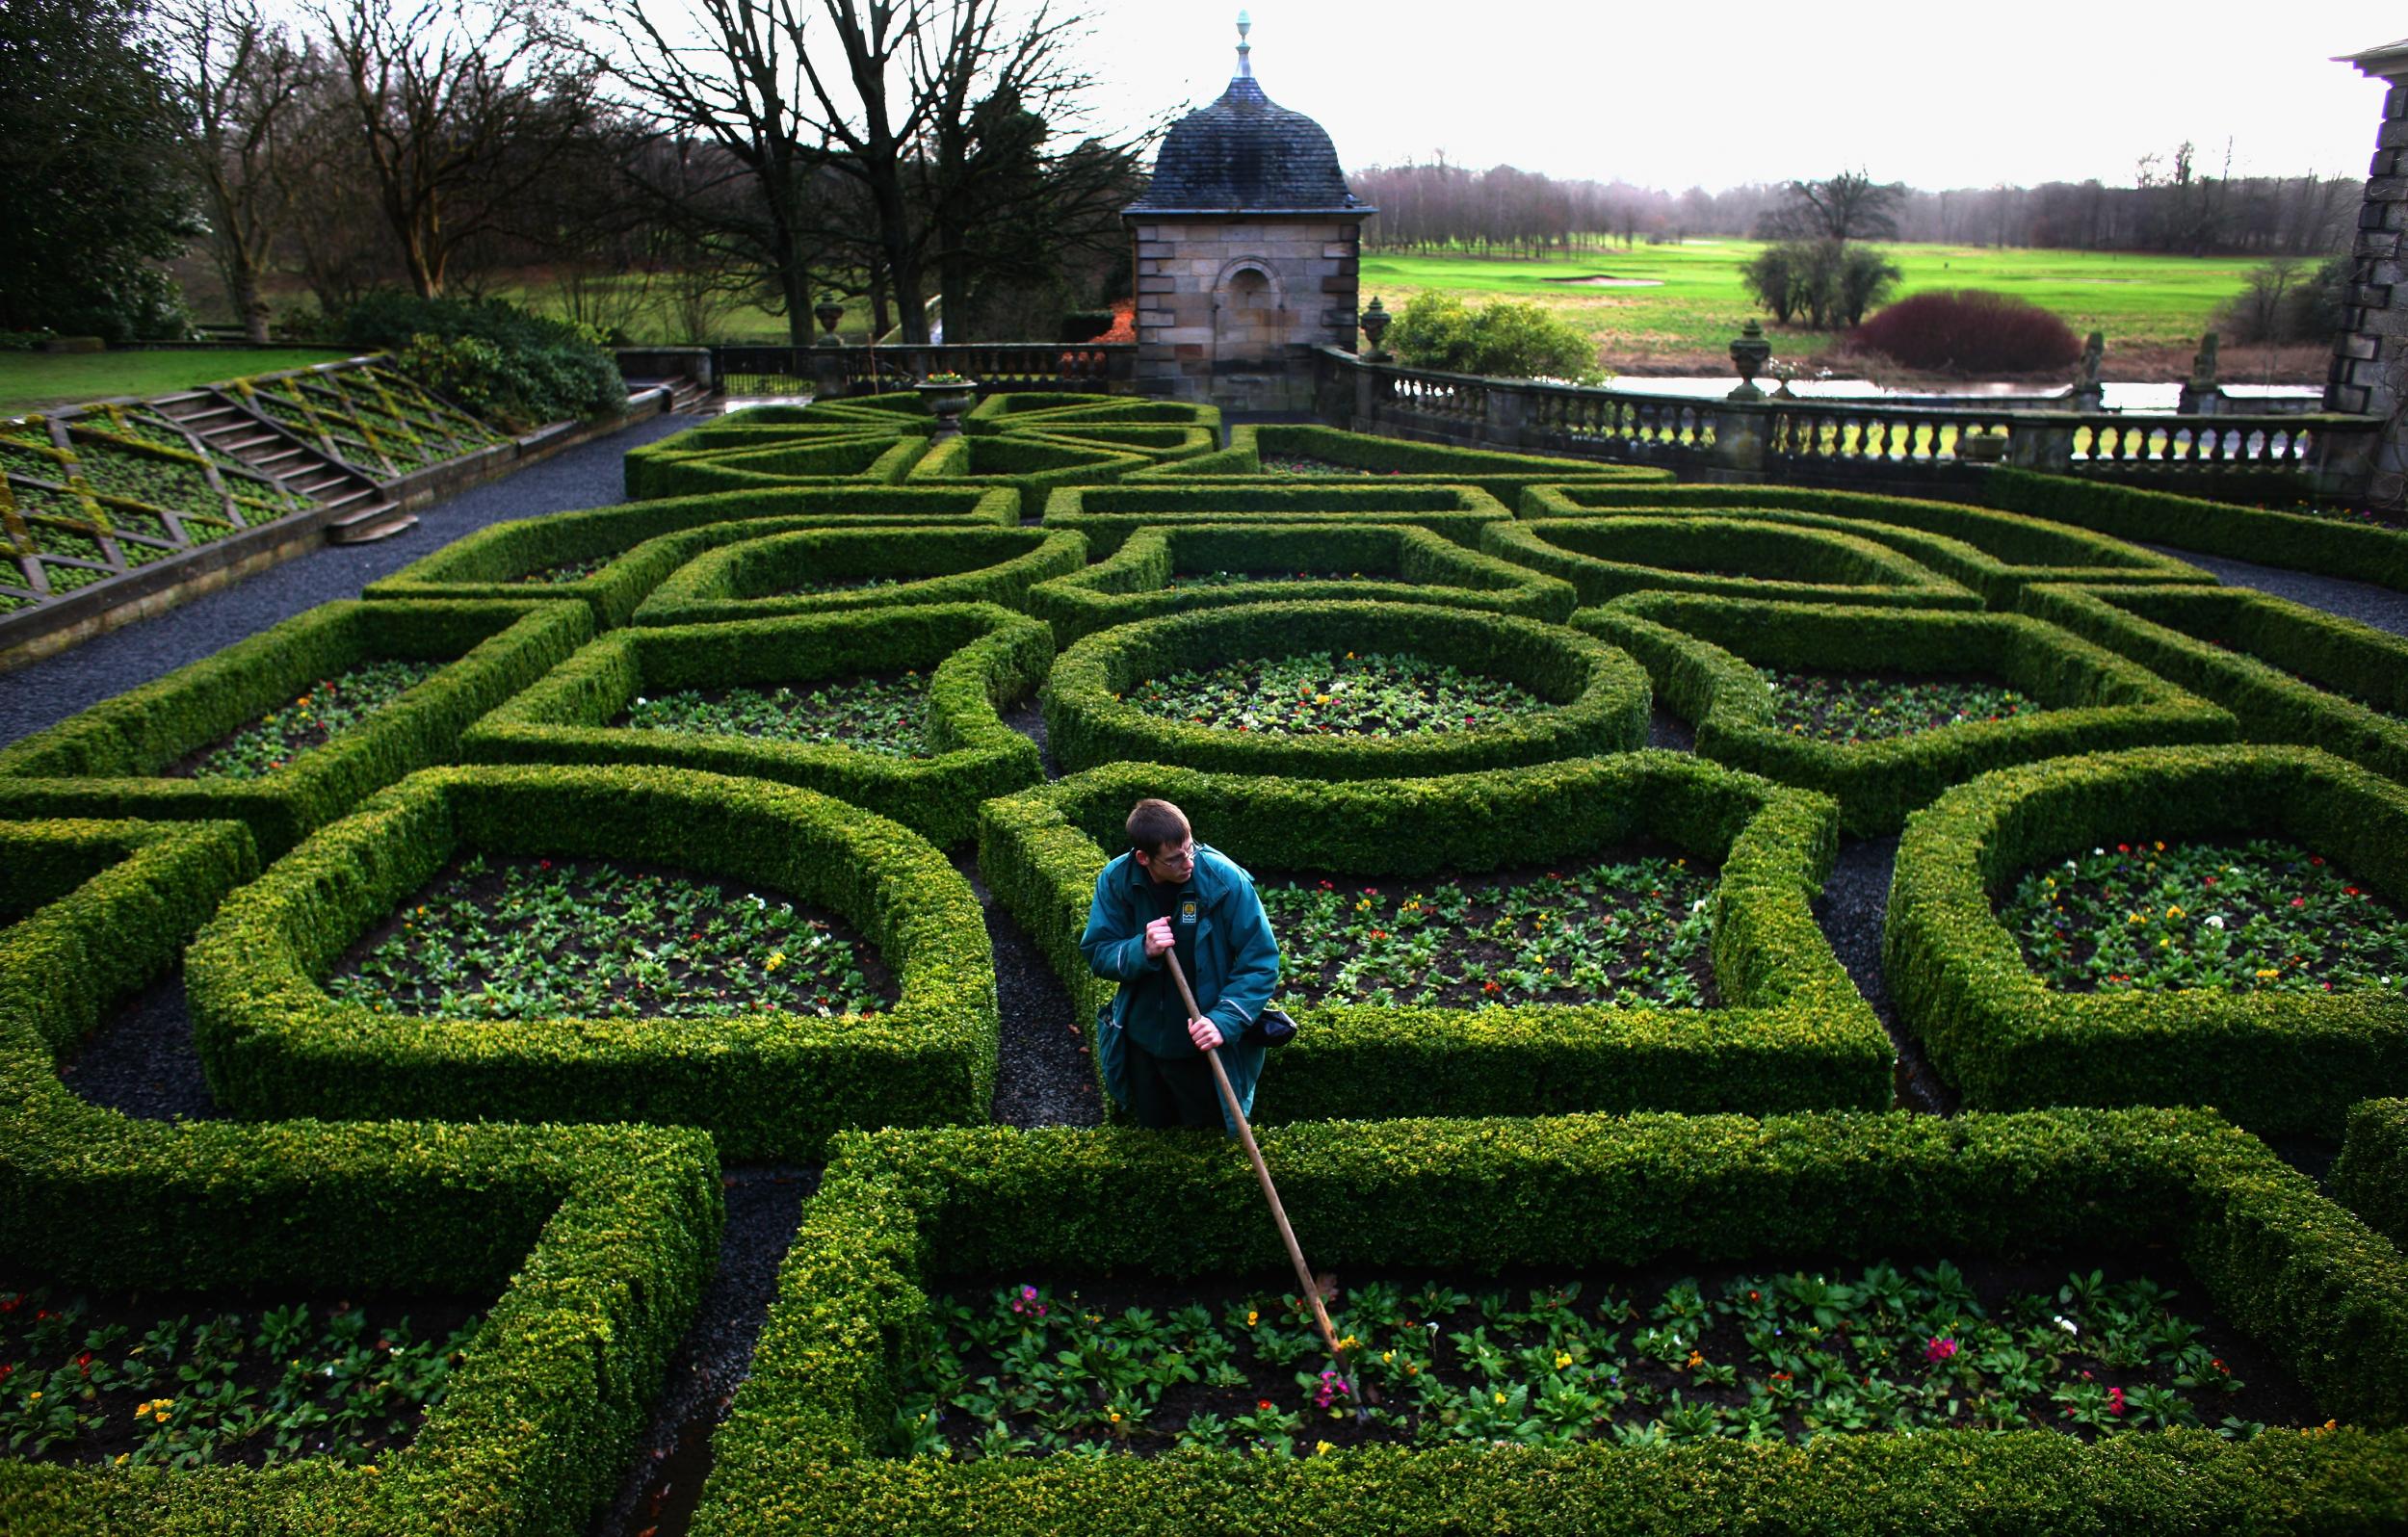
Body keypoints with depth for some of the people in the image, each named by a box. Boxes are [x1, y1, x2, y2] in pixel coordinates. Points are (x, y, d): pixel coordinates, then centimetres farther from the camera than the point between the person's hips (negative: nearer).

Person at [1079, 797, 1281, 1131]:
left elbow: (1261, 961, -18)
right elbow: (1096, 953, -9)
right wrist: (1142, 950, -29)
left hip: (1205, 1047, -3)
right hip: (1143, 1043, 3)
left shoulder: (1225, 880, -23)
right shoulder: (1116, 880, -14)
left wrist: (1224, 1021, -29)